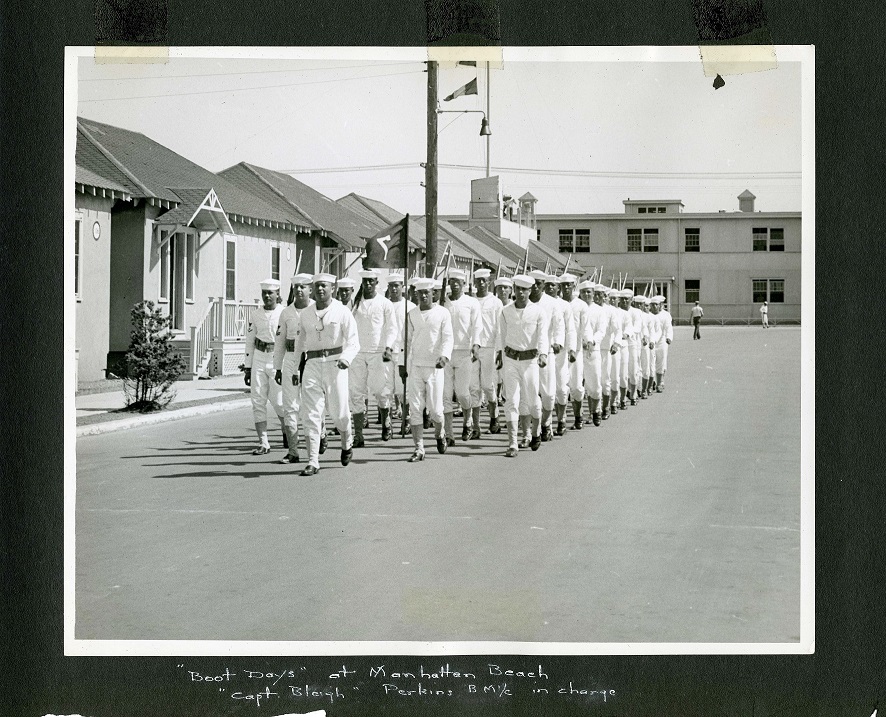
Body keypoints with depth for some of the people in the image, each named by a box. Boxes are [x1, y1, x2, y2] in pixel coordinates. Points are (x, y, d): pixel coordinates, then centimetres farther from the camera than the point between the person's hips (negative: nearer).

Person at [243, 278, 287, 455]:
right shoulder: (255, 314, 7)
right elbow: (249, 341, 12)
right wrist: (247, 367, 9)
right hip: (258, 359, 3)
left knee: (278, 401, -4)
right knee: (258, 401, -2)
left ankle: (286, 428, 28)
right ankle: (263, 443, 3)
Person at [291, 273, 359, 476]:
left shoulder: (342, 312, -1)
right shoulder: (305, 314, 11)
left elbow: (353, 343, -6)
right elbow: (300, 343, 21)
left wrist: (346, 359, -26)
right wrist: (296, 369, 19)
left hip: (335, 364, -3)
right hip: (312, 365, 3)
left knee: (338, 412, 4)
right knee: (310, 414, -6)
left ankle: (347, 443, 36)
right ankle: (312, 462, -5)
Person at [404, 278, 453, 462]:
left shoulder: (443, 313, -1)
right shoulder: (411, 314, 9)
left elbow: (448, 338, -8)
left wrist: (444, 356, -26)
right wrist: (403, 364, 15)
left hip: (435, 366, -3)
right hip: (415, 366, 3)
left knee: (435, 408, -2)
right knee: (415, 408, -3)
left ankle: (439, 434, 29)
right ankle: (419, 448, 1)